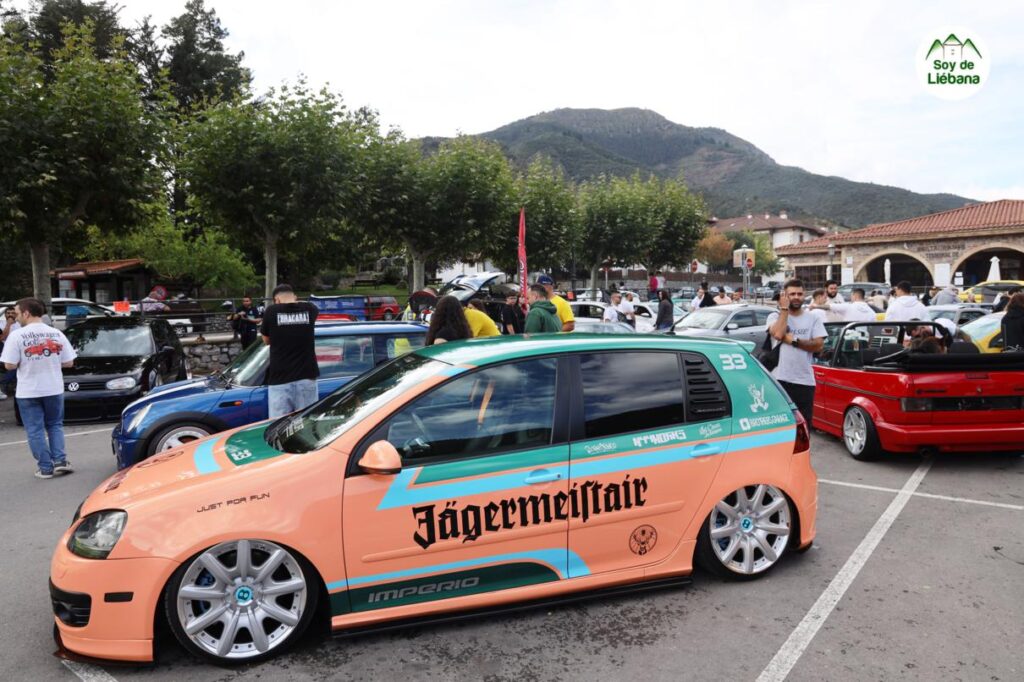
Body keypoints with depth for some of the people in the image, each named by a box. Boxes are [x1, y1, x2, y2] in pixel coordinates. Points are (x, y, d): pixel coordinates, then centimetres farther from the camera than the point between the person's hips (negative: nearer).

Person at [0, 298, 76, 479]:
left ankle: (45, 467, 9)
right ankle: (60, 460, 7)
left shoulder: (17, 335, -11)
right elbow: (68, 362, 1)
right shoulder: (57, 334, 0)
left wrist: (26, 362, 6)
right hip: (54, 389, 3)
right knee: (55, 425, 18)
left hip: (28, 392, -3)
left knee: (35, 430, 8)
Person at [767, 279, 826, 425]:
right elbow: (778, 334, -17)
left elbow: (819, 345, -2)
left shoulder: (813, 319, 8)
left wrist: (794, 340, -11)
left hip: (805, 381, 2)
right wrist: (784, 308, -8)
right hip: (780, 379, -2)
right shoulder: (775, 316, 4)